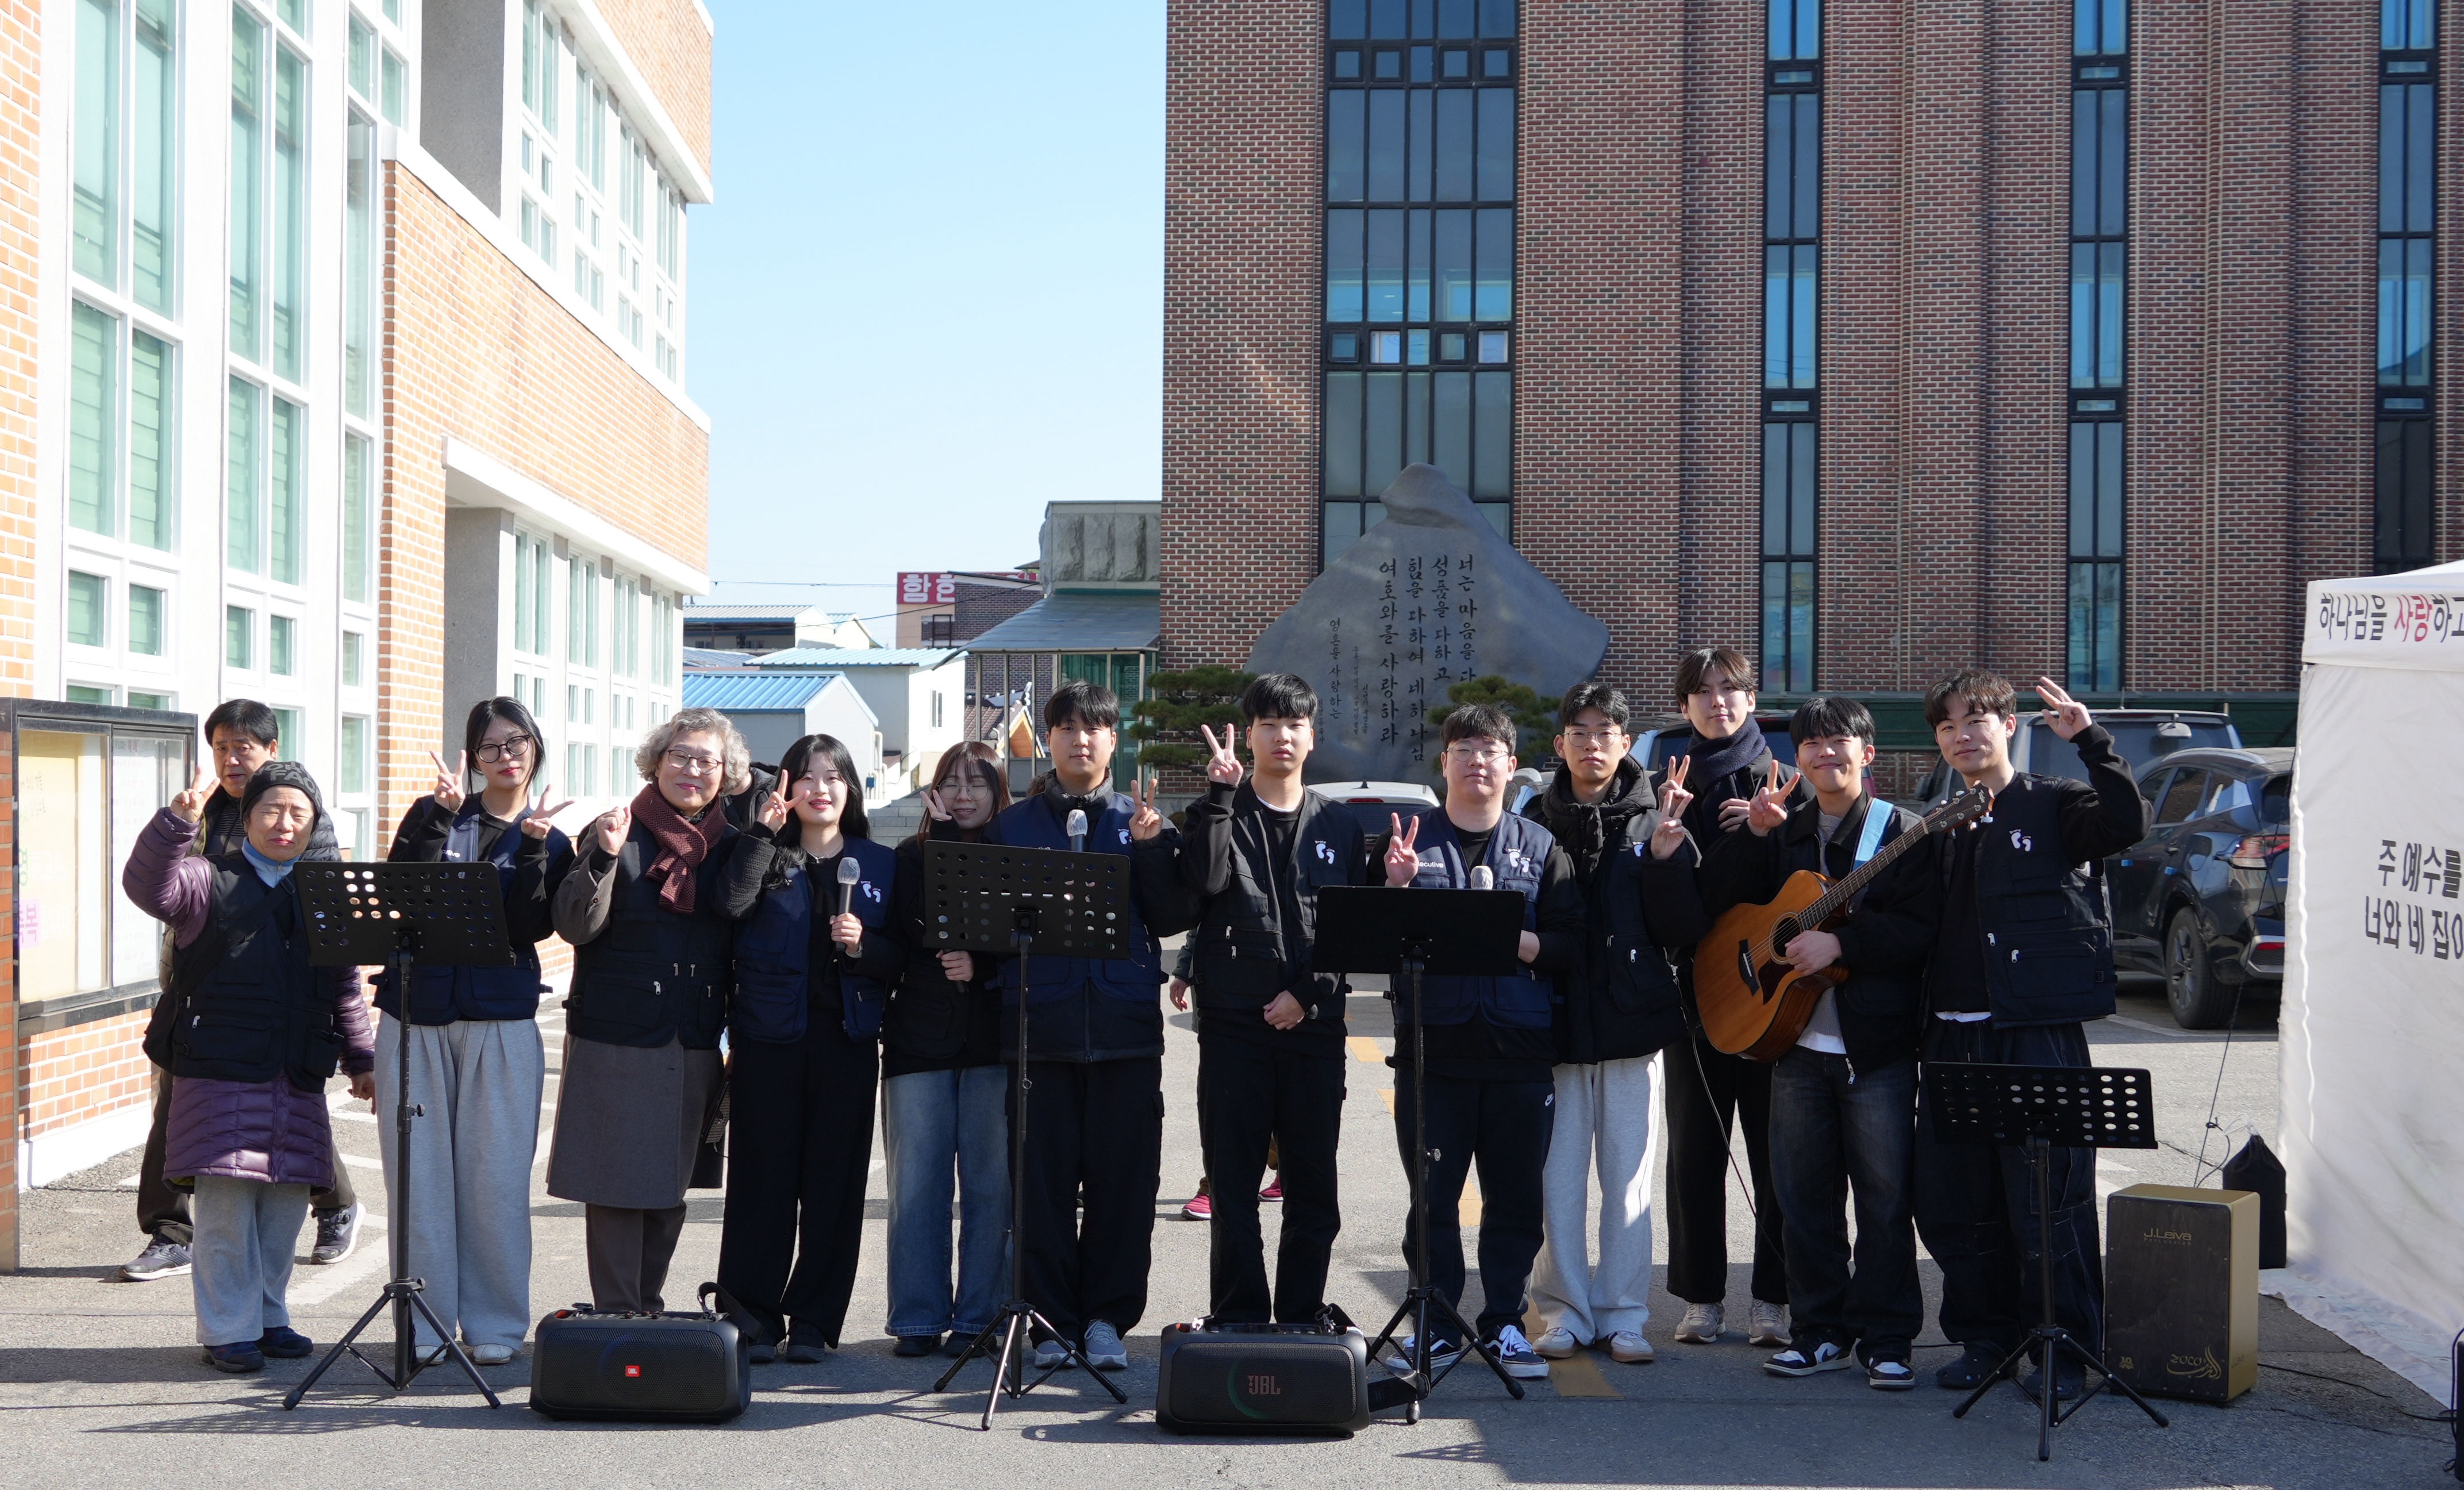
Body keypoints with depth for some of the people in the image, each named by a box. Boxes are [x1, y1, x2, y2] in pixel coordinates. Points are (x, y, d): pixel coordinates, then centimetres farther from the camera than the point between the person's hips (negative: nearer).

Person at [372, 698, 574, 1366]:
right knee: (419, 1171, 2)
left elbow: (532, 927, -6)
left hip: (501, 1021, 0)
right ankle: (424, 1321, 12)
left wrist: (534, 845, -14)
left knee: (496, 1174, -2)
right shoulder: (433, 816, 9)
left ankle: (494, 1323, 9)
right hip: (413, 1013, 1)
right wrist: (443, 815, -14)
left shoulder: (550, 842, 9)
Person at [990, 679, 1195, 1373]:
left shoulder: (1142, 821, 11)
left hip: (1126, 1028, 0)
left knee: (1123, 1178, 1)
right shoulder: (1014, 825, 10)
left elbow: (1171, 919, 2)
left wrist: (1151, 848, -10)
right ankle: (1052, 1320, 11)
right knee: (1045, 1179, 1)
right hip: (1041, 1024, 0)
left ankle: (1107, 1317, 12)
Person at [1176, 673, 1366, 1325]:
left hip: (1313, 1024, 2)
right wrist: (1221, 795, -17)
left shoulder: (1338, 825, 12)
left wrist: (1308, 994, -5)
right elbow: (1203, 881, -15)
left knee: (1313, 1187, 5)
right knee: (1233, 1185, 1)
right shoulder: (1222, 814, 6)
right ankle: (1238, 1321, 9)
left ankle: (1301, 1320, 15)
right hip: (1233, 1025, -2)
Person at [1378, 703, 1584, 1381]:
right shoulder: (1412, 839, 9)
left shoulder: (1540, 847, 10)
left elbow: (1570, 942, 5)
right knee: (1432, 1195, 3)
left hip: (1520, 1049, 1)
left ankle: (1504, 1324, 15)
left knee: (1515, 1196, 4)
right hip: (1433, 1044, 0)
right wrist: (1396, 885, -14)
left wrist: (1517, 942, -13)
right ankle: (1434, 1323, 13)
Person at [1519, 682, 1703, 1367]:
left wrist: (1667, 861, -15)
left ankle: (1623, 1315, 14)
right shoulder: (1534, 822, 5)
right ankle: (1564, 1311, 14)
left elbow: (1683, 933, -2)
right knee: (1558, 1179, 4)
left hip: (1630, 1026, 0)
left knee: (1628, 1180, 5)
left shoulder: (1656, 825, 4)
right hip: (1554, 1025, 0)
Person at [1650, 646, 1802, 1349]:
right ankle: (1702, 1298, 12)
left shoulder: (1783, 784, 7)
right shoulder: (1665, 786, 10)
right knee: (1694, 1151, 3)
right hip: (1695, 984, 1)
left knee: (1776, 1151, 0)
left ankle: (1775, 1299, 8)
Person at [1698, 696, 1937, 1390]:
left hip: (1877, 1045, -4)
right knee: (1805, 1194, 9)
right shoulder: (1784, 832, 13)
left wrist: (1839, 943, -22)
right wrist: (1753, 834, -6)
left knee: (1885, 1195, -1)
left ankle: (1885, 1339, 9)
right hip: (1796, 1039, 4)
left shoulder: (1904, 832, -1)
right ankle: (1820, 1332, 19)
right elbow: (1716, 904, 6)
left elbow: (1921, 929, -12)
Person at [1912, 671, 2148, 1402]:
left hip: (2038, 1035, -6)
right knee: (1948, 1202, 7)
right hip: (1952, 1036, 6)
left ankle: (2065, 1351, 8)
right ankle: (1985, 1338, 22)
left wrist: (2090, 741, -25)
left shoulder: (2054, 805, 1)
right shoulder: (1941, 828, 19)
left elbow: (2127, 825, -19)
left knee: (2047, 1202, -5)